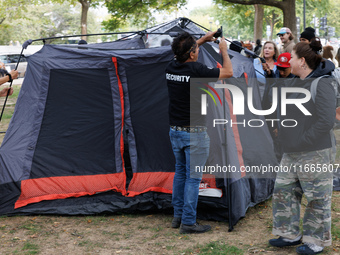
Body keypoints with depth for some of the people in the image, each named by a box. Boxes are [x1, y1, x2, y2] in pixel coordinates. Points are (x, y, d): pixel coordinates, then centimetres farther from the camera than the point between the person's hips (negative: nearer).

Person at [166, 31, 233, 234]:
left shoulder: (171, 68, 1)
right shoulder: (196, 70, -20)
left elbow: (184, 55, 26)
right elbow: (228, 72, -7)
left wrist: (203, 40, 27)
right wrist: (224, 49, 7)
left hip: (175, 131, 7)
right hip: (194, 132, -7)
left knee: (180, 172, 19)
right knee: (193, 177, 0)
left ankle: (178, 216, 26)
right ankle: (188, 223, 4)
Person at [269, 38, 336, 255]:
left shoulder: (322, 85, -15)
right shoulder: (295, 83, 12)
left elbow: (326, 121, -21)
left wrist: (303, 141, -18)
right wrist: (285, 137, 12)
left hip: (314, 153, -9)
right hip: (291, 153, 9)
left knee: (317, 197, 3)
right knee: (283, 191, 13)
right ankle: (290, 234, 27)